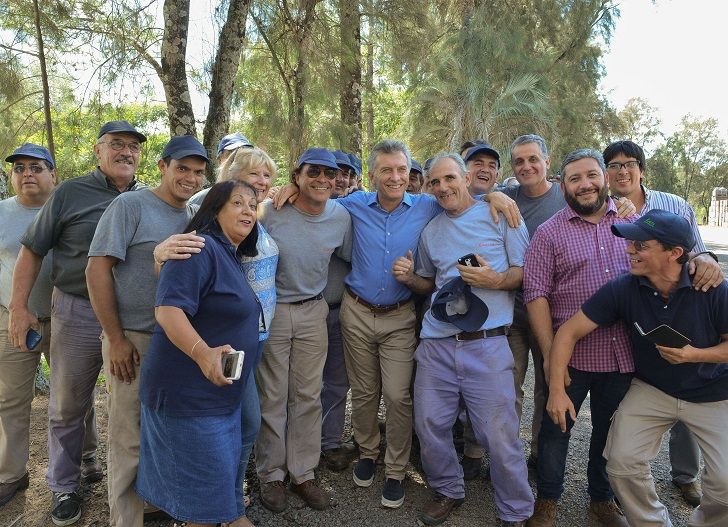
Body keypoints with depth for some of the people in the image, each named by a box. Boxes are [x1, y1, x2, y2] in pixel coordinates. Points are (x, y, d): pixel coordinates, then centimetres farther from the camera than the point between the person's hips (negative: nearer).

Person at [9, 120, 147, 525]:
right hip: (78, 314, -2)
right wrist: (19, 307, -3)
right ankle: (64, 487, 29)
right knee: (68, 406, 10)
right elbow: (33, 250, 1)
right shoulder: (70, 193, -1)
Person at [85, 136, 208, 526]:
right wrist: (116, 339, -14)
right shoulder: (130, 205, -8)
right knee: (131, 439, 5)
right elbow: (97, 270, -13)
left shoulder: (197, 216, 10)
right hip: (134, 341, -6)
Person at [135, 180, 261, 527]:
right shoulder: (200, 248, -18)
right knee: (206, 496, 1)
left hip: (222, 392, 10)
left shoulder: (231, 257, 13)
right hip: (190, 393, -10)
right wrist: (203, 353, -41)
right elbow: (168, 309, -29)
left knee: (224, 472, 21)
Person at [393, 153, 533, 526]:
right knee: (429, 426, 10)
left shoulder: (500, 215, 2)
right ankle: (448, 490, 35)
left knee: (499, 435, -1)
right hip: (435, 344, 5)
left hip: (487, 344, -4)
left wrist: (496, 280, -17)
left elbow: (527, 271, 2)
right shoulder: (430, 231, 16)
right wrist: (408, 277, 6)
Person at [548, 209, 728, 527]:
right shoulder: (623, 289, -18)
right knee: (622, 461, -13)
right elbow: (569, 333, -16)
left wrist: (695, 355, -26)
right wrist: (557, 390, -21)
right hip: (651, 389, 1)